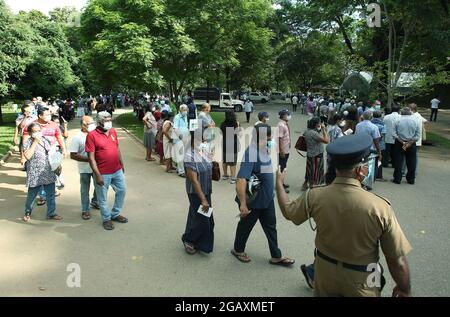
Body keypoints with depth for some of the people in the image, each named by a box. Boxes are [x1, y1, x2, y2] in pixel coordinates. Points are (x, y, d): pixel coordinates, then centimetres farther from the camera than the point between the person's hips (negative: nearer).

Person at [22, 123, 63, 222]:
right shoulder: (27, 143, -9)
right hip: (35, 175, -4)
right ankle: (28, 213, 33)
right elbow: (27, 156, -25)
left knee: (51, 194, 10)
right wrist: (35, 142, -21)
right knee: (32, 195, 11)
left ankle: (51, 213, 22)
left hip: (48, 174, 4)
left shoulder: (46, 140, 6)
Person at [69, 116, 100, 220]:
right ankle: (85, 210, 21)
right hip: (85, 169, -4)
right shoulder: (77, 138, -11)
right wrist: (88, 159, -20)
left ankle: (95, 202, 41)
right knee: (85, 190, 8)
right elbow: (73, 155, -13)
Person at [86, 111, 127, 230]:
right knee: (102, 197, 9)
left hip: (117, 170, 6)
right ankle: (107, 218, 30)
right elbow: (91, 157, -16)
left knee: (122, 190, 18)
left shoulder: (113, 132, 3)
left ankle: (115, 214, 37)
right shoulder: (92, 135, -15)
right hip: (103, 173, -6)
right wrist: (97, 175, -18)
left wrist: (122, 164, 16)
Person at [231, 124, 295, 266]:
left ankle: (276, 256, 32)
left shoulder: (263, 149, -1)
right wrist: (243, 204, -37)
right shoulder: (251, 153, -29)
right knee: (246, 226, 15)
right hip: (253, 201, -8)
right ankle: (238, 250, 39)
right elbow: (241, 180, -36)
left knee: (271, 227, 18)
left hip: (267, 198, 8)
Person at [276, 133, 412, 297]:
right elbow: (397, 260, -17)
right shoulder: (379, 207, -25)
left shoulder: (315, 196, -17)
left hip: (325, 273, 2)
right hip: (360, 281, -2)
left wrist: (279, 182, 18)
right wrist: (405, 289, 2)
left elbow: (288, 211, 3)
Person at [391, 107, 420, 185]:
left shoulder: (398, 121, -4)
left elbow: (394, 134, -10)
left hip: (399, 144, -1)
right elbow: (417, 136, -6)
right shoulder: (415, 122, -1)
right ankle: (411, 179, 19)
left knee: (398, 162, 5)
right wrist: (410, 143, -11)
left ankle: (397, 179, 8)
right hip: (412, 145, 2)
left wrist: (402, 142, -11)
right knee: (411, 163, 11)